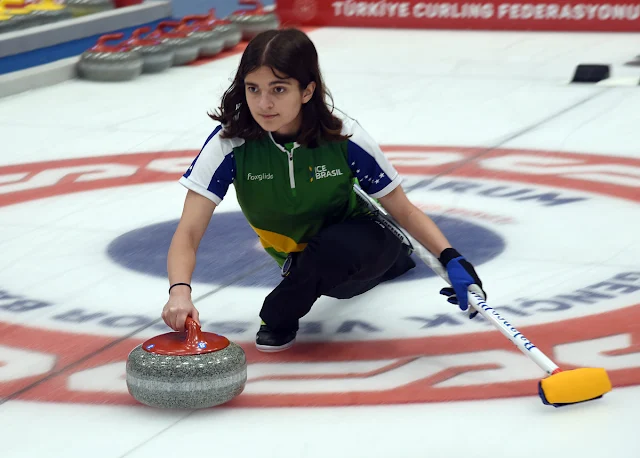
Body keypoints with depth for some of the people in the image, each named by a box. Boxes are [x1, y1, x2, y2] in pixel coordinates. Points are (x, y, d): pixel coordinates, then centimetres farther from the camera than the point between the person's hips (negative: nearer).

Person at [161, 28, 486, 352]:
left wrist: (451, 259, -31)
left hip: (356, 244, -4)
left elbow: (402, 210, -15)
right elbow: (188, 232, -30)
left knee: (332, 248, -32)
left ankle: (279, 315, -4)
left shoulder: (345, 139, -26)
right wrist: (180, 290, -51)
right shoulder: (230, 143, -26)